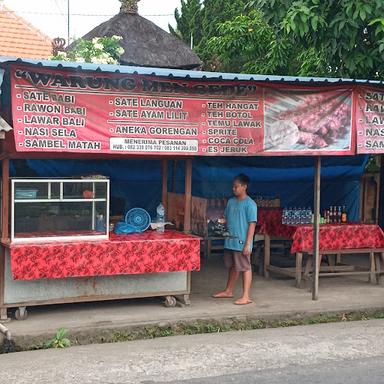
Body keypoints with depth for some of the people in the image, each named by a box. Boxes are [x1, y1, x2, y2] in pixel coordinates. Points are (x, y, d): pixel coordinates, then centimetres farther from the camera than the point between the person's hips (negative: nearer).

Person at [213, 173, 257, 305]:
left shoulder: (250, 204, -11)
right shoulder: (231, 202, 11)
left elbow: (252, 224, -14)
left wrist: (248, 244, -18)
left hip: (242, 242, -7)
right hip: (230, 241, 7)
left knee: (245, 268, -2)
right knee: (232, 267, 19)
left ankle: (246, 296, 0)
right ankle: (228, 291, 31)